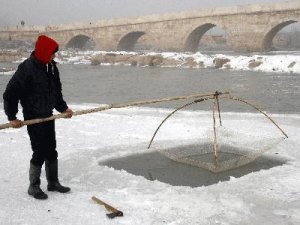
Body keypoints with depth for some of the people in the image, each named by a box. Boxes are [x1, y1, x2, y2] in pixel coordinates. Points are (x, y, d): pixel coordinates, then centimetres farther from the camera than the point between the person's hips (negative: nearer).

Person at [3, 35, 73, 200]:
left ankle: (53, 183, 28)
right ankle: (33, 186, 14)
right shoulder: (27, 68, -20)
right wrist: (12, 117, -17)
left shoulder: (51, 66, 4)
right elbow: (10, 93, -18)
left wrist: (63, 108, 8)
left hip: (48, 116, 8)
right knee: (40, 152, -4)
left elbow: (57, 91, 16)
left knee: (51, 150, 14)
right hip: (33, 118, -7)